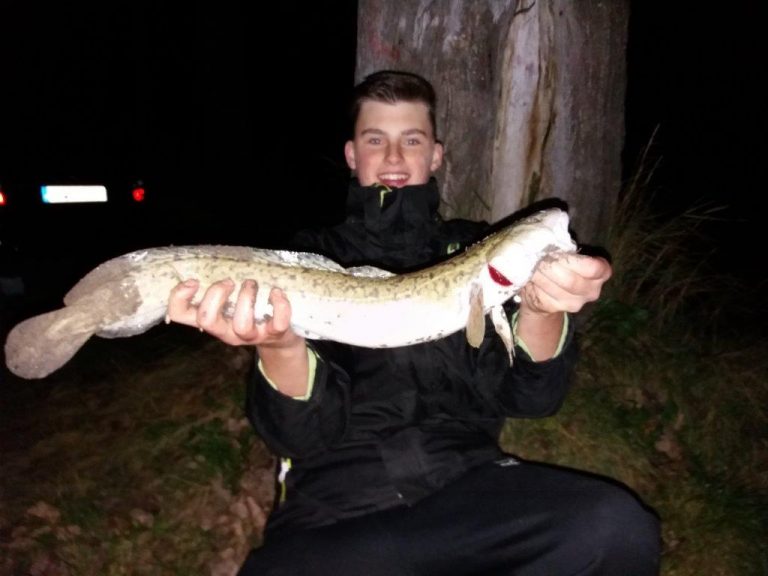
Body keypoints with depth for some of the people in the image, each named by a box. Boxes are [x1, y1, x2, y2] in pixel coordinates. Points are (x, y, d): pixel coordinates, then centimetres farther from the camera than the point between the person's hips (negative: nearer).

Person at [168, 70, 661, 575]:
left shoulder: (477, 248, 13)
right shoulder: (312, 255, 8)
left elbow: (527, 396, 2)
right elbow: (303, 435, -3)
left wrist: (541, 309, -19)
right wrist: (280, 348, -24)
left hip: (467, 481, 3)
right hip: (336, 504, -2)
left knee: (617, 525, -26)